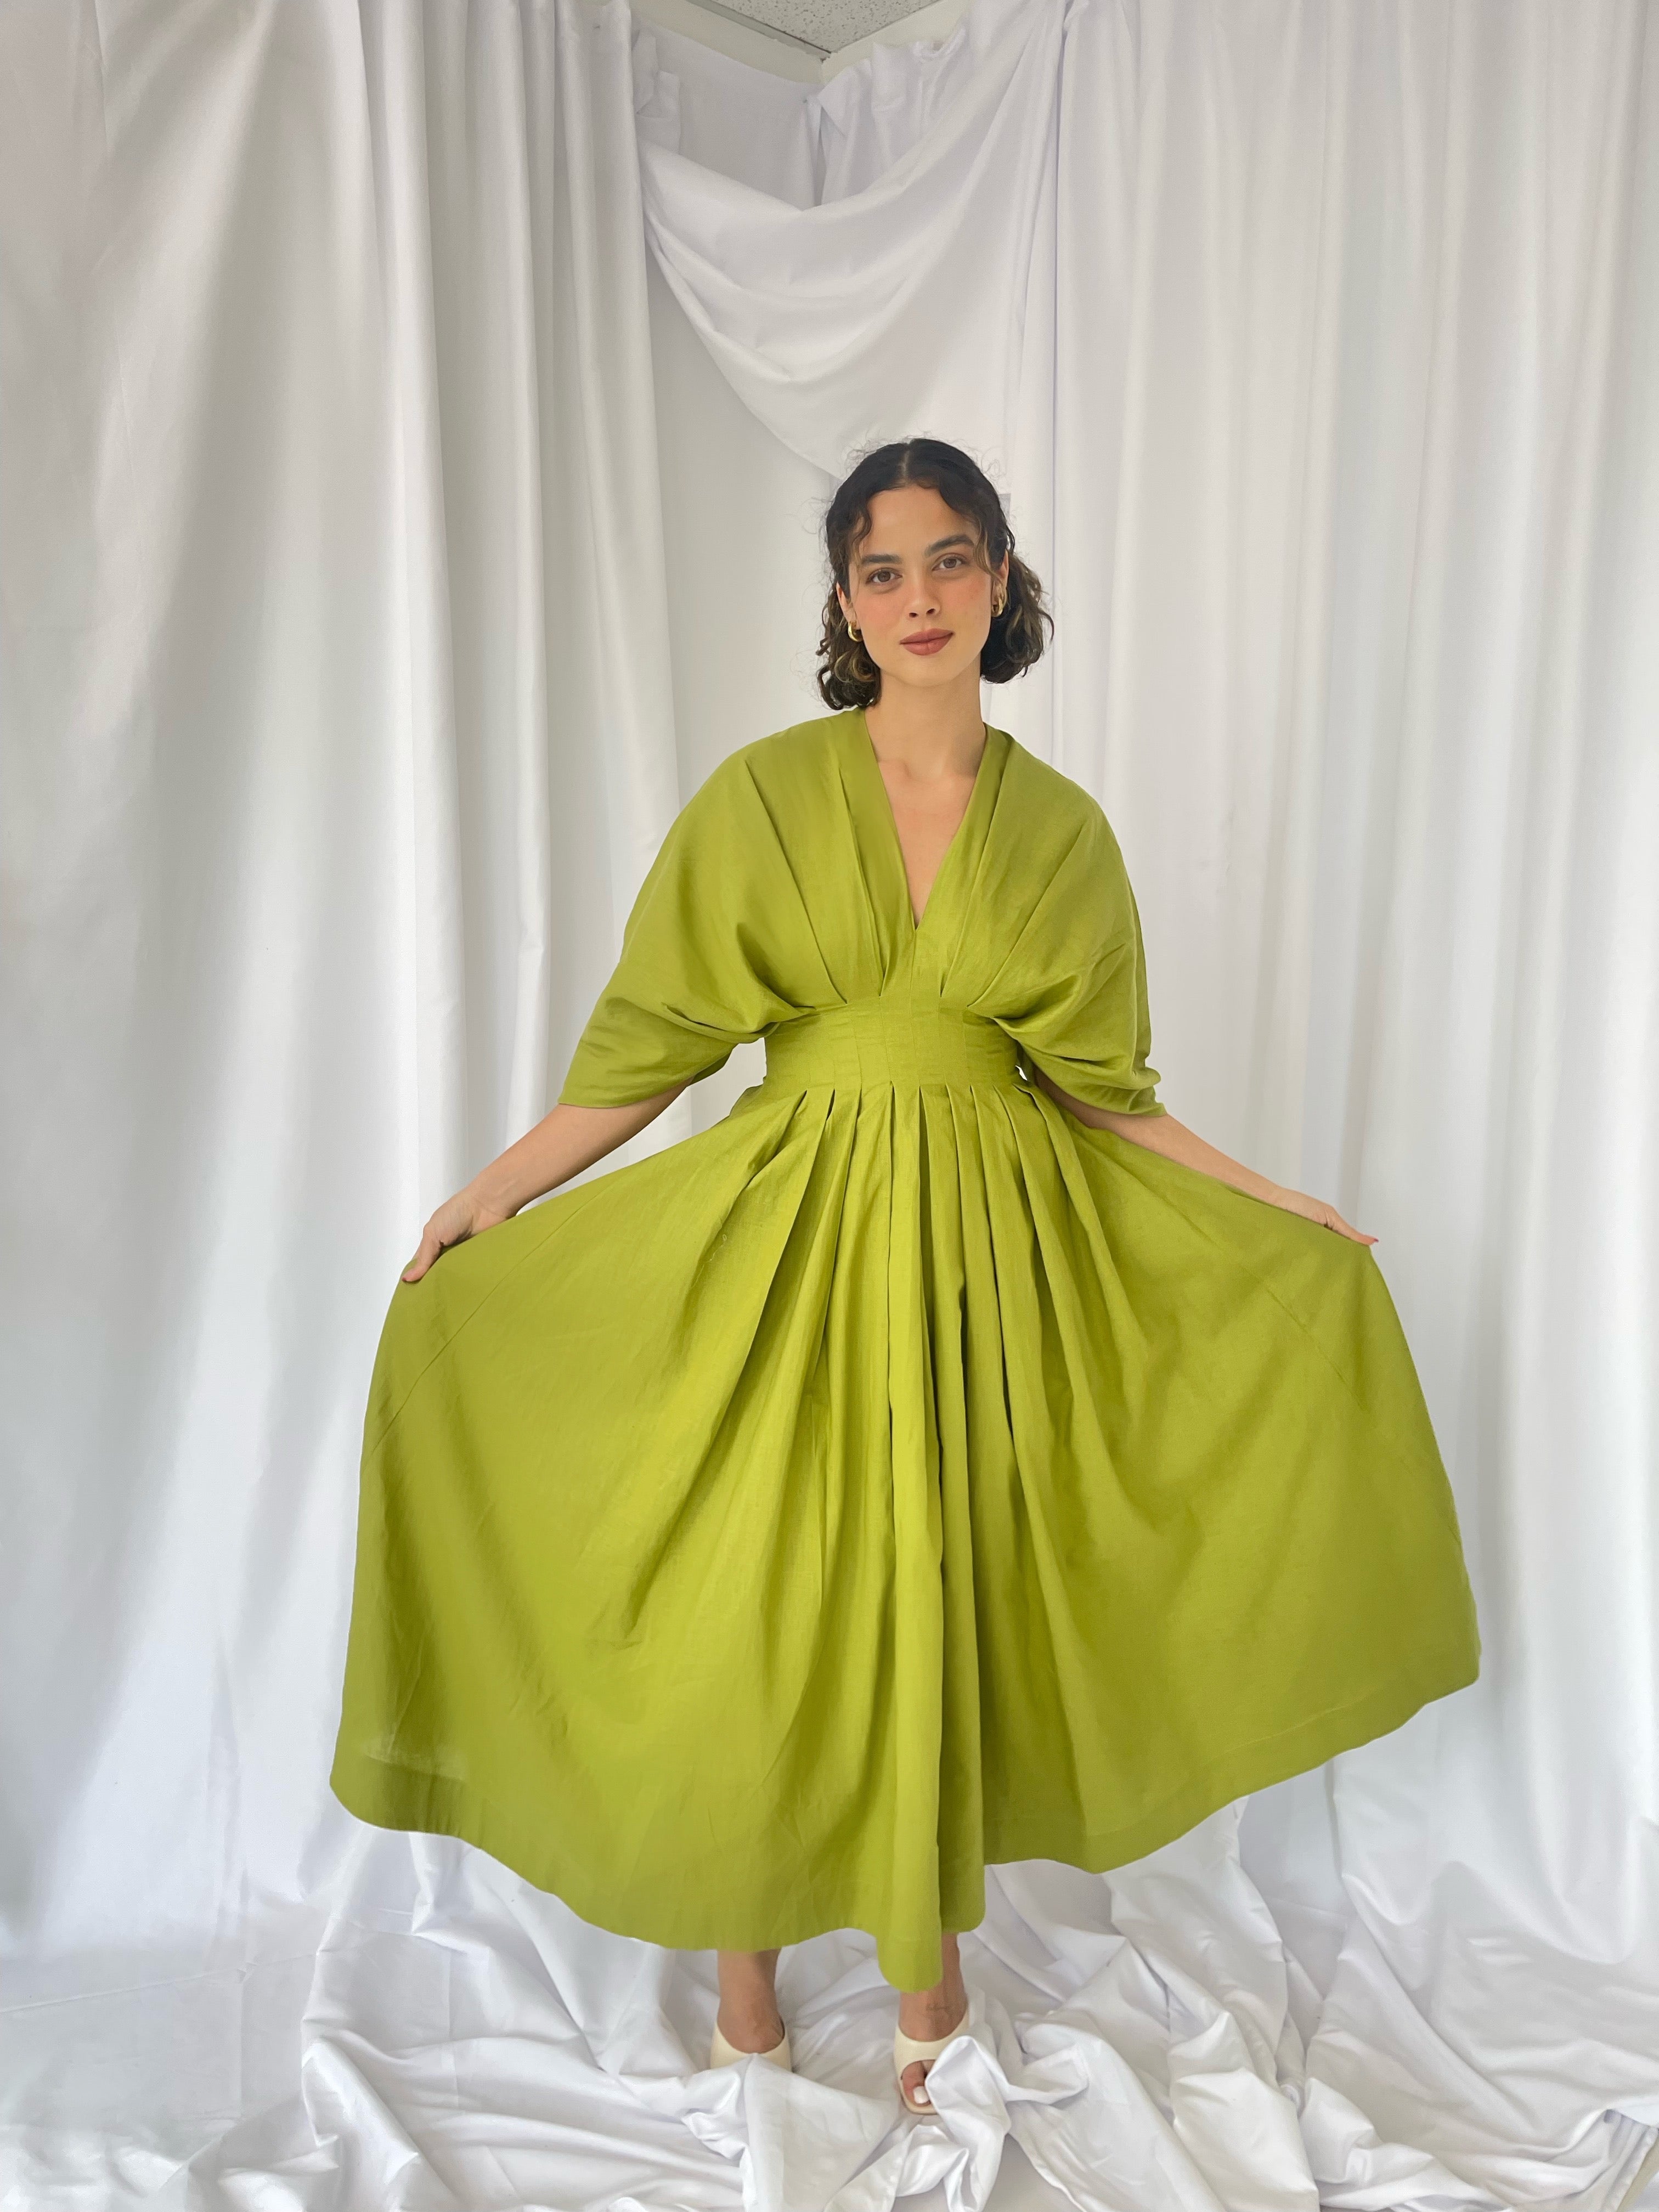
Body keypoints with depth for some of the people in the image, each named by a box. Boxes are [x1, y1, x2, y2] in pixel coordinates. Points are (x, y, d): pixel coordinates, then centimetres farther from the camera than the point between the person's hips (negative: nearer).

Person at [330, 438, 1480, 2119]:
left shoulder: (1059, 827, 4)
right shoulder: (763, 794, -1)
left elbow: (1099, 1086, 8)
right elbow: (657, 1036, -1)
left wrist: (1279, 1206, 7)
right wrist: (496, 1187, -9)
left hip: (985, 1249, 1)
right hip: (789, 1229, -1)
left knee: (944, 1594, 9)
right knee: (753, 1599, 4)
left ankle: (928, 1952, 33)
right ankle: (744, 1963, 28)